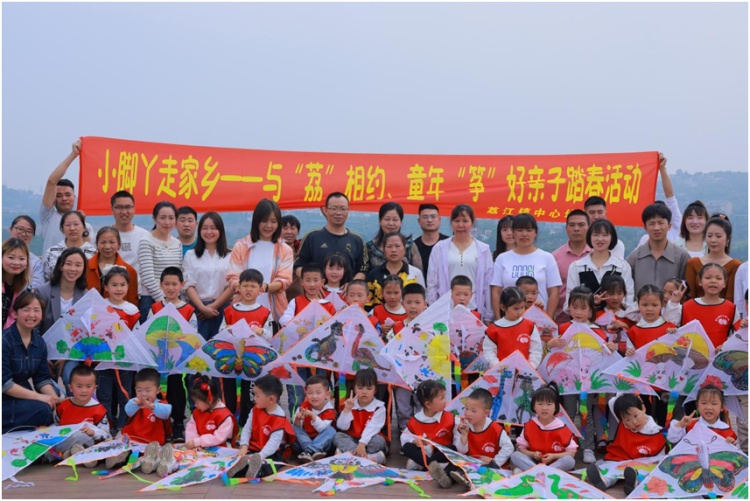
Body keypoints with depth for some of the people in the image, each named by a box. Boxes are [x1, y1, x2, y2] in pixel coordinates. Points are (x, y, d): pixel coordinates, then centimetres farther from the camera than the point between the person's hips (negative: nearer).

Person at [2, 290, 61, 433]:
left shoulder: (40, 343, 6)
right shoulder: (4, 340, -16)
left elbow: (42, 378, 7)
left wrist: (55, 399, -13)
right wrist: (38, 397, -24)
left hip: (23, 398, 7)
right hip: (5, 401, -7)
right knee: (42, 409, -27)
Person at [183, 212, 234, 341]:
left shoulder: (230, 256, 4)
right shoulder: (190, 255, 7)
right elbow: (189, 286, 1)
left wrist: (214, 306, -9)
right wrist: (203, 307, -12)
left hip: (222, 308, 0)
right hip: (198, 308, 0)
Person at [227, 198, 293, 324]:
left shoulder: (285, 250, 6)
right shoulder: (240, 247, 6)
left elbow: (284, 281, -4)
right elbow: (233, 277, 1)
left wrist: (266, 287, -25)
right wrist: (240, 286, -24)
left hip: (274, 313, 0)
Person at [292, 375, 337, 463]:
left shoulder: (329, 411, -12)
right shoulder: (304, 406, -5)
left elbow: (322, 429, -25)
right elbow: (297, 426, -10)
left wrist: (313, 415, -37)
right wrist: (297, 419, -33)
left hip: (321, 443, -2)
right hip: (304, 441, 2)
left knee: (331, 430, -28)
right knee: (294, 428, -22)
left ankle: (309, 451, -45)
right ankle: (314, 451, -41)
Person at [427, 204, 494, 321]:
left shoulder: (483, 250, 5)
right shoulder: (439, 248, 4)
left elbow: (488, 285, 5)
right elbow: (432, 283, 5)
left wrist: (488, 317, 4)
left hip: (474, 311, 0)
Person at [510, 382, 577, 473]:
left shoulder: (562, 428, -6)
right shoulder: (529, 426, 0)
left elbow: (572, 452, -4)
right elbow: (521, 447, 5)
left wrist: (554, 456, -19)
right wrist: (532, 454, -16)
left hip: (556, 463, -1)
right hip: (534, 461, 1)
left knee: (570, 460, -32)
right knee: (515, 455, -21)